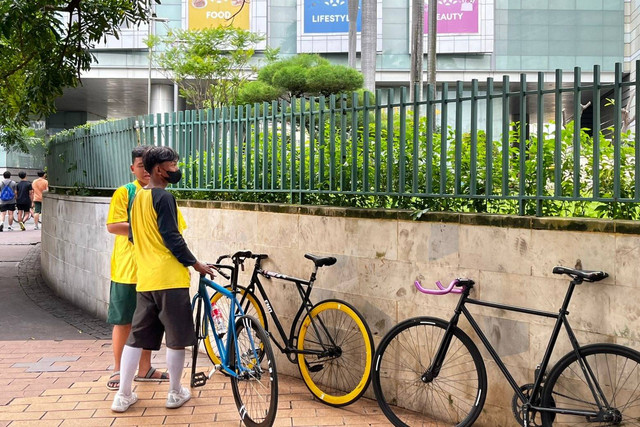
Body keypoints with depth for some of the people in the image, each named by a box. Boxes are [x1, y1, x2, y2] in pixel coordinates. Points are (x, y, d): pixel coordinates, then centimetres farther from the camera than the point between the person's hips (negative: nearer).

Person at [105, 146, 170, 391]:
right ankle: (118, 370, 17)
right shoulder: (124, 193, -3)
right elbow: (113, 226, -13)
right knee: (124, 321, 4)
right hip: (127, 267, -4)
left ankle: (145, 369, 24)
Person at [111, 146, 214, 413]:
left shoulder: (138, 197, 12)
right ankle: (175, 393, 15)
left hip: (145, 278, 8)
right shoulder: (164, 197, -13)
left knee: (136, 336, 12)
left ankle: (123, 395, 14)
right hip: (169, 278, -8)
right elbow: (172, 238, -17)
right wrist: (196, 264, -8)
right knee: (176, 338, 5)